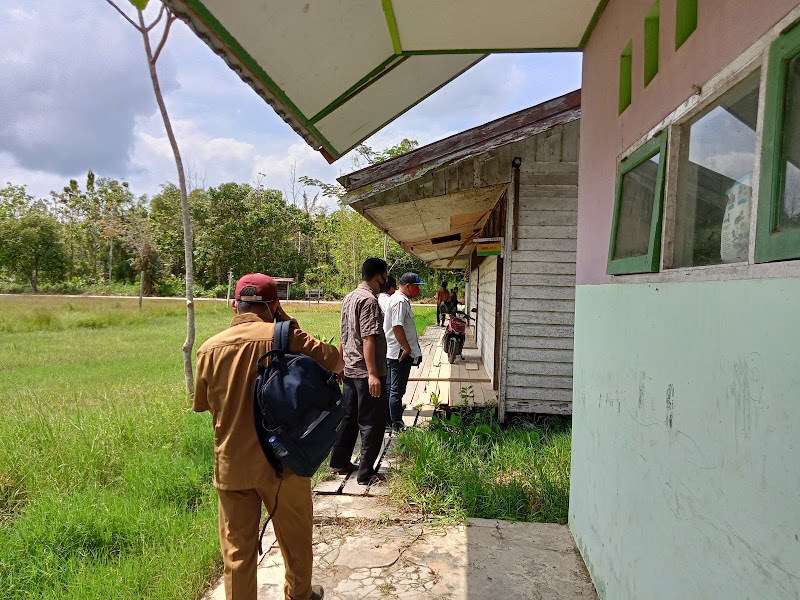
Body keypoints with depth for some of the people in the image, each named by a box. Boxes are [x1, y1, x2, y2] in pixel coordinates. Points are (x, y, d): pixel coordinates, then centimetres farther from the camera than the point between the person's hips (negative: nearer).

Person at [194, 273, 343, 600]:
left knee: (237, 551, 14)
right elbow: (335, 361, -2)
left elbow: (201, 404, 8)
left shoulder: (210, 348, -5)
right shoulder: (286, 337, -14)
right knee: (296, 539, 21)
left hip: (231, 466, 2)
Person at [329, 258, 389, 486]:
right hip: (367, 372, -9)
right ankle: (366, 473, 8)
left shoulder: (349, 298, 12)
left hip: (350, 370, 9)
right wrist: (372, 374, -25)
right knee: (372, 423, 0)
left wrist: (342, 363, 26)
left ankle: (339, 462, 28)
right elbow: (368, 339, -23)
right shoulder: (369, 300, -17)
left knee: (348, 417, 18)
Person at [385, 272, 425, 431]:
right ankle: (397, 425, 6)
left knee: (389, 389, 16)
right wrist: (407, 348, -20)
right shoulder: (400, 302, -18)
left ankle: (387, 420, 26)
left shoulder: (398, 299, 15)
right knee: (397, 391, -2)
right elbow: (397, 327, -25)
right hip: (400, 353, -11)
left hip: (392, 353, 11)